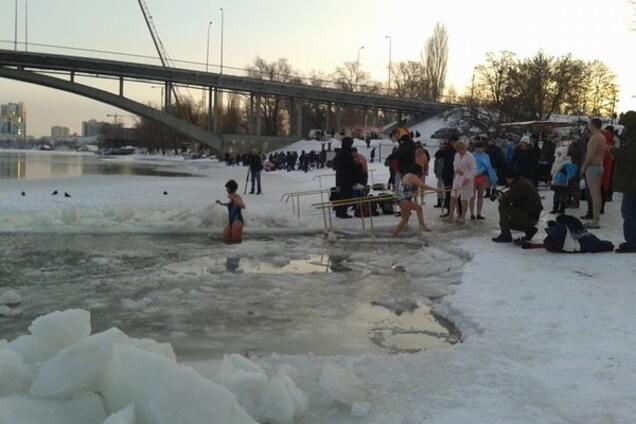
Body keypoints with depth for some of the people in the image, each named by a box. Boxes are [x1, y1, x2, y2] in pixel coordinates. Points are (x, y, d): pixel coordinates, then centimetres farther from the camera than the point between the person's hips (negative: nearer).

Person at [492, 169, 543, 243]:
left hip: (529, 217, -10)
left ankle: (505, 235, -11)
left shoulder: (519, 185, -20)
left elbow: (506, 200, -22)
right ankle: (529, 229, 19)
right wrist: (503, 195, 5)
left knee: (502, 207, -16)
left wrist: (500, 198, 1)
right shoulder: (525, 181, 11)